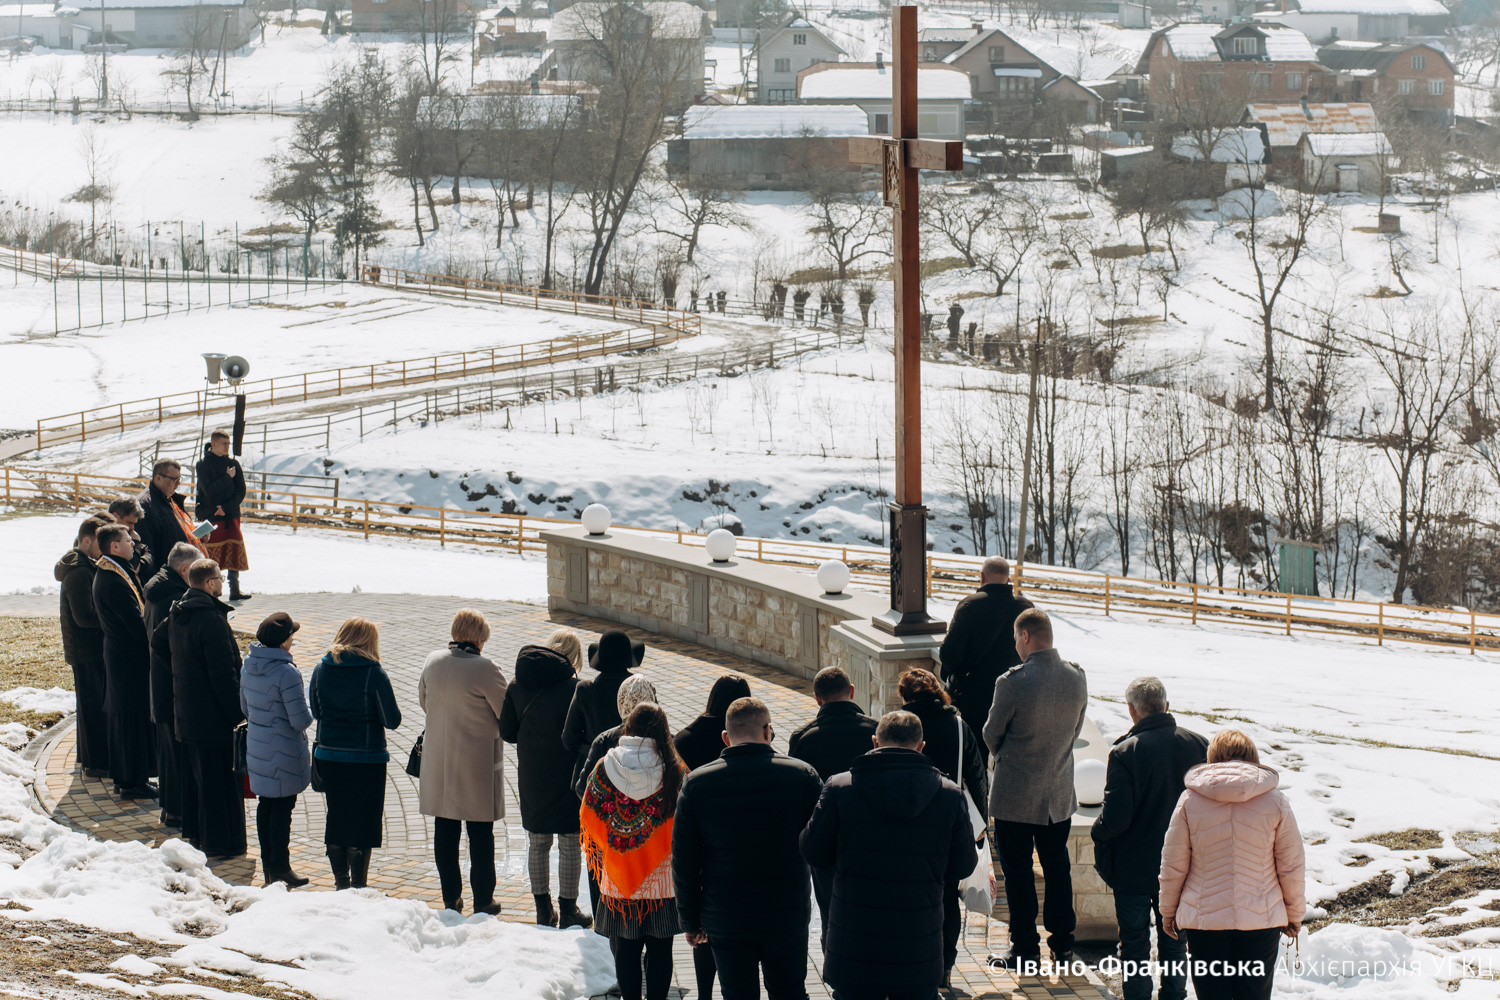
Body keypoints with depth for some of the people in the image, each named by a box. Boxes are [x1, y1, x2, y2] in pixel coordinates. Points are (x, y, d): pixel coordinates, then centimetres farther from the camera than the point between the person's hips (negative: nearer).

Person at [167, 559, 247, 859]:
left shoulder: (178, 615, 8)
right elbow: (224, 675, -23)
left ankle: (195, 833, 27)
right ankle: (222, 842, 3)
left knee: (196, 775, 19)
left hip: (186, 710, 9)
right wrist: (238, 713, -16)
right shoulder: (211, 619, -21)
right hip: (214, 715, -9)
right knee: (221, 778, -1)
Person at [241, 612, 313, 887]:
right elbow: (301, 720, -22)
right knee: (283, 805, 2)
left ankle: (268, 864, 26)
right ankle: (280, 868, 10)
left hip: (257, 748, 8)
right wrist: (310, 710, -2)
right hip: (285, 752, -8)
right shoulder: (287, 673, -24)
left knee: (265, 802, 17)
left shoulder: (248, 666, 1)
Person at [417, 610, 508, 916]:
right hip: (478, 762, -4)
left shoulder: (432, 662, -2)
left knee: (445, 832, 13)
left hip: (438, 761, 5)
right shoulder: (484, 668, -18)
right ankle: (483, 901, 12)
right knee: (481, 834, 6)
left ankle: (451, 899, 19)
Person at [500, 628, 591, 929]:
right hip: (567, 776, -4)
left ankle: (543, 910, 21)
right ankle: (568, 911, 10)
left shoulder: (517, 686, -1)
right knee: (570, 844, 6)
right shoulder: (575, 687, -15)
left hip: (531, 776, 4)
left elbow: (507, 732, 3)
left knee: (538, 843, 15)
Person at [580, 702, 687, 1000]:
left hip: (618, 880, 1)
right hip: (662, 880, -1)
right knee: (660, 949, 8)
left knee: (626, 948, 12)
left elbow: (588, 817, 2)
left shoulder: (606, 767, -7)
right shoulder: (675, 770, -11)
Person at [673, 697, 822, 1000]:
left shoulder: (696, 784, -6)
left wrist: (690, 920, 7)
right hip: (788, 916, 0)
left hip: (725, 920, 0)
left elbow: (684, 861, -2)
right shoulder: (802, 775, -8)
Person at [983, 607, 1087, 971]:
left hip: (1015, 796, -5)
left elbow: (992, 734, -8)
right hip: (1059, 793, 5)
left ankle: (1025, 951, 10)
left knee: (1017, 872, 6)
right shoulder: (1077, 677, -6)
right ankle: (1063, 944, 25)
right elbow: (1075, 729, 7)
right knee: (1057, 867, 18)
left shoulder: (1013, 682, -22)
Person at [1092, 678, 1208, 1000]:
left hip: (1134, 868, -4)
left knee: (1134, 942, 9)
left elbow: (1115, 817, -22)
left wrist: (1098, 832, -2)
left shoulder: (1125, 753, -20)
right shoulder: (1197, 745, -6)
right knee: (1174, 942, 18)